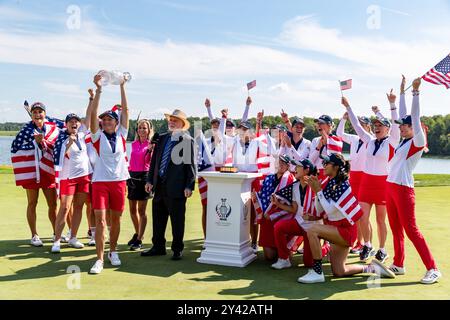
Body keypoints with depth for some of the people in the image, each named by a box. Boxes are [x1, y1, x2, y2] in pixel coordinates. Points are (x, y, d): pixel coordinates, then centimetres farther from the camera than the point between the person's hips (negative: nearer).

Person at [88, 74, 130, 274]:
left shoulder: (121, 134, 6)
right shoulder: (98, 136, 2)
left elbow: (125, 110, 2)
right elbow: (93, 113, -9)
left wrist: (122, 87, -1)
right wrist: (98, 89, -15)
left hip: (119, 181, 2)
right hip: (100, 181, -2)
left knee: (116, 219, 11)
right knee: (100, 221, -7)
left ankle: (113, 252, 28)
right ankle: (99, 259, -1)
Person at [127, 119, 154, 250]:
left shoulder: (151, 144, -4)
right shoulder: (134, 144, 12)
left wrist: (151, 150, -25)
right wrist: (128, 175, 14)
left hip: (144, 176, -6)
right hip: (132, 176, 6)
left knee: (141, 210, -1)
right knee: (132, 209, 12)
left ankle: (139, 239, 7)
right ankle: (137, 233, 32)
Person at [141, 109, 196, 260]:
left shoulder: (187, 140, -5)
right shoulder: (162, 138, 13)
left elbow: (190, 165, -9)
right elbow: (154, 160, 14)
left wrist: (189, 186, -13)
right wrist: (150, 180, 9)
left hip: (176, 187, -6)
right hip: (160, 185, 7)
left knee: (177, 220, 4)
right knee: (158, 218, 15)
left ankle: (177, 249, 18)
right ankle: (158, 247, 28)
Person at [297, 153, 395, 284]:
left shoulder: (342, 185, -19)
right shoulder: (330, 183, 5)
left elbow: (329, 209, -23)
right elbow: (320, 210, 5)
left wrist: (318, 190, -21)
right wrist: (316, 189, -4)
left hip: (345, 229, -9)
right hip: (338, 229, 9)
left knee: (312, 230, -28)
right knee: (338, 272, 12)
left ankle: (317, 272, -20)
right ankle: (373, 268, 27)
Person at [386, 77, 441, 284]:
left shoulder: (417, 142, -7)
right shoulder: (404, 141, 12)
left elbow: (415, 118, -16)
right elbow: (404, 116, 18)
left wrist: (415, 92, -15)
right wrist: (402, 92, 21)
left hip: (403, 189, -8)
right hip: (390, 187, 8)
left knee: (411, 230, -8)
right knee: (396, 229, 12)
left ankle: (432, 269, -1)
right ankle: (398, 265, 22)